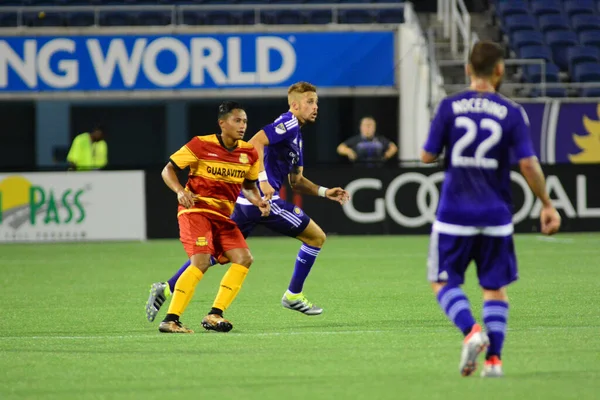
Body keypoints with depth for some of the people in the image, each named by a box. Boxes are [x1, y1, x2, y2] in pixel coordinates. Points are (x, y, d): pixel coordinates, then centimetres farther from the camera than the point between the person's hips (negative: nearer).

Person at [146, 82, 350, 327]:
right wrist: (263, 179, -28)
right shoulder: (288, 123, -7)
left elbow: (296, 182, 26)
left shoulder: (295, 134, 24)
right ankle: (293, 296, 9)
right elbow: (255, 142, -22)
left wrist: (325, 192, 16)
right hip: (263, 199, -10)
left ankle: (167, 288, 4)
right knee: (316, 237, 2)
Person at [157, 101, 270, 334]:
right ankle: (170, 320, -22)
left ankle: (214, 316, -2)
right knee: (201, 261, -23)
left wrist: (259, 202, -2)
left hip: (223, 215, 7)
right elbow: (168, 170, -4)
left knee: (243, 258, -8)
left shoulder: (249, 154, 4)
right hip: (196, 209, -6)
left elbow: (249, 186, 19)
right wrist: (180, 191, -23)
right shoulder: (201, 145, -11)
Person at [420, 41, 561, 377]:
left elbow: (427, 156, -1)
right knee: (496, 287, 12)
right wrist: (547, 205, 2)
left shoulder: (450, 107, -3)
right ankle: (494, 358, 3)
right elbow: (528, 164, -8)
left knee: (444, 282, 7)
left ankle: (471, 331, -18)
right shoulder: (511, 112, -3)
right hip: (496, 215, 1)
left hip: (454, 213, -1)